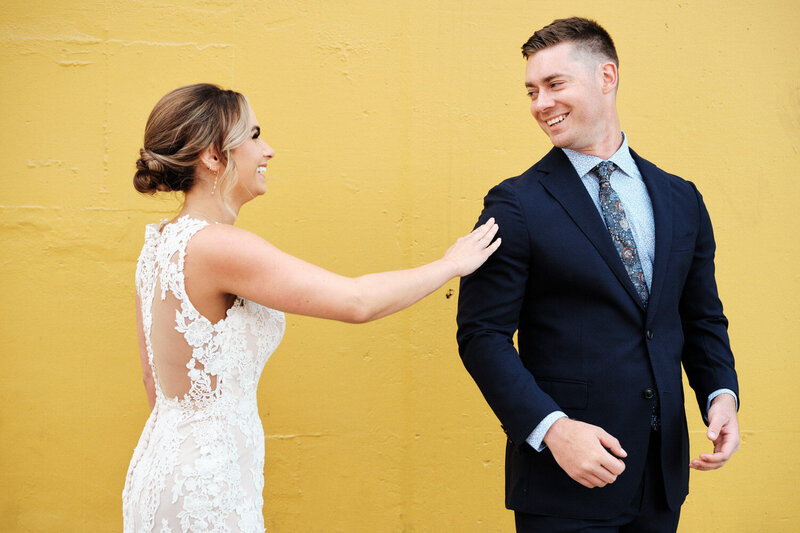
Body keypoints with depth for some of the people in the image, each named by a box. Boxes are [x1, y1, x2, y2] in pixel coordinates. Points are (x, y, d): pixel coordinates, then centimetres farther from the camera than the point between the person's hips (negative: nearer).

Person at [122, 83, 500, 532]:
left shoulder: (160, 242, 6)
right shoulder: (217, 246, -22)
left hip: (162, 458, 9)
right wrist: (452, 264, -9)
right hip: (202, 488, -9)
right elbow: (358, 301, -23)